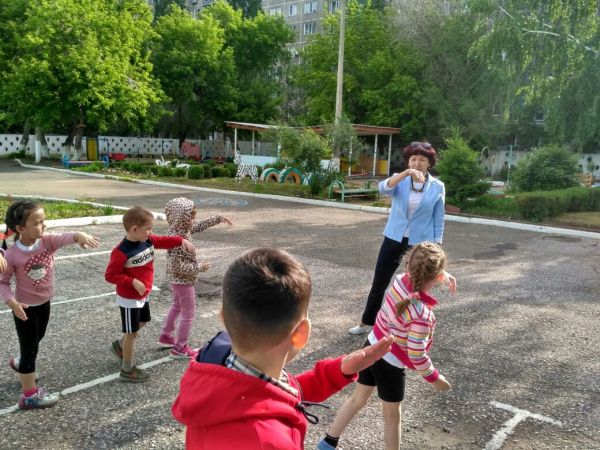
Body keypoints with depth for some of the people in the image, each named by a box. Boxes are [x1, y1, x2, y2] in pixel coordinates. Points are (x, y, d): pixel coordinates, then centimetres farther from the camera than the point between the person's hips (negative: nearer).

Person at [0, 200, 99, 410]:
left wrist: (80, 235, -56)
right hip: (26, 307, -5)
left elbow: (65, 237, -34)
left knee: (37, 339, 27)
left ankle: (20, 362, 58)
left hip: (44, 303, 6)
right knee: (31, 348, 4)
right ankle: (29, 395, 18)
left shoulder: (47, 241, -14)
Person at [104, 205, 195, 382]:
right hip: (129, 299, -8)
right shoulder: (121, 252, -27)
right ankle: (127, 371, 22)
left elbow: (164, 241, 7)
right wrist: (133, 282, -29)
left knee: (142, 322, 26)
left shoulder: (148, 240, -5)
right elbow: (110, 275, -23)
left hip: (143, 295, 8)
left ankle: (120, 346, 49)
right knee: (132, 333, 5)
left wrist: (181, 240, -10)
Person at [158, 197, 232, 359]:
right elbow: (177, 266, -31)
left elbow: (200, 226, 15)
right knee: (188, 314, 4)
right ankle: (179, 348, 16)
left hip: (177, 280, 10)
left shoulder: (182, 229, -4)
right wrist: (198, 268, -23)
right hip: (183, 281, -10)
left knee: (177, 307, 28)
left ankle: (166, 336, 44)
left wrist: (218, 219, 15)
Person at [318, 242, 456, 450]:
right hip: (390, 364, -7)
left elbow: (416, 273, 11)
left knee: (358, 398, 26)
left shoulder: (400, 280, -14)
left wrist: (444, 275, 9)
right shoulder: (421, 315, -32)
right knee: (392, 416, 17)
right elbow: (416, 355, -25)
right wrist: (434, 377, -10)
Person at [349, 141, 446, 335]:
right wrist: (407, 172, -38)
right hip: (394, 239, 2)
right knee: (379, 283, 9)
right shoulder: (400, 180, -2)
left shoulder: (437, 187, -3)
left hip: (421, 242, -1)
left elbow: (438, 220, 1)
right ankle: (366, 323, 26)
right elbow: (383, 188, -26)